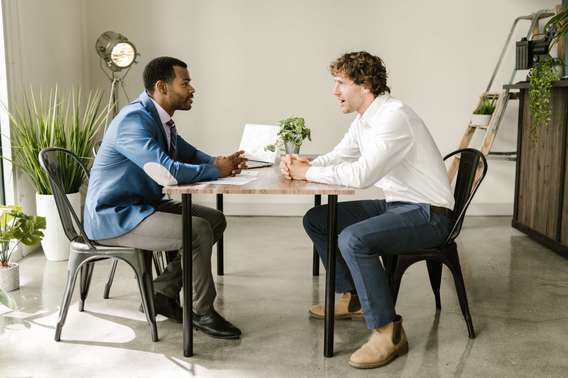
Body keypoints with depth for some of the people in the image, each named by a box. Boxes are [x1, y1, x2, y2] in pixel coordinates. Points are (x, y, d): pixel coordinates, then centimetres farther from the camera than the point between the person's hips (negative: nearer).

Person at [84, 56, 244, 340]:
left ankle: (163, 292, 12)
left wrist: (222, 163, -6)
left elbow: (189, 154, 16)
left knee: (216, 220, 7)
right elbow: (167, 172, -33)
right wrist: (216, 171, -18)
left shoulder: (160, 118, 8)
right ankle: (202, 313, -3)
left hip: (144, 204, 10)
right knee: (198, 230, -24)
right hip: (114, 217, -10)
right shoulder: (134, 120, -23)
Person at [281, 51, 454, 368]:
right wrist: (301, 165, -7)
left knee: (352, 238, -32)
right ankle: (353, 299, 21)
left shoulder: (393, 115, -22)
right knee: (316, 220, 9)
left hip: (427, 214, -10)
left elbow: (362, 175, -32)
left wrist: (308, 172, -20)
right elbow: (334, 159, 14)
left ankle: (389, 332, -17)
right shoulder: (364, 120, 8)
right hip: (396, 205, 10)